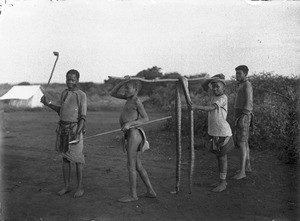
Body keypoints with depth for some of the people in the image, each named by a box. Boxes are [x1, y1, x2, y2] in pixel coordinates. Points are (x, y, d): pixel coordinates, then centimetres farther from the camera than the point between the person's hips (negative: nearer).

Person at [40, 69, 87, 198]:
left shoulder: (82, 96, -8)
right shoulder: (64, 93, 12)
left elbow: (83, 117, -13)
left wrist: (78, 133, -23)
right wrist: (47, 104, 12)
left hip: (75, 129, -6)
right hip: (62, 128, 6)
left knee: (77, 159, -2)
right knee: (65, 158, 9)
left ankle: (80, 187, 10)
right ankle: (66, 186, 18)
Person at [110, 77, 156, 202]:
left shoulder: (137, 101, -7)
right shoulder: (130, 98, 16)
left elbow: (146, 118, -13)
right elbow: (113, 93, 21)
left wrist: (130, 123, -22)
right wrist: (122, 82, 9)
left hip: (134, 133, -9)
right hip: (130, 135, 9)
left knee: (131, 166, -2)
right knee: (138, 166, 14)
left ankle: (132, 195, 8)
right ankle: (150, 191, 22)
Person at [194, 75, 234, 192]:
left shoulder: (223, 97, -14)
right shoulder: (215, 95, 9)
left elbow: (211, 108, -28)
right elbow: (204, 85, 14)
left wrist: (197, 107, -40)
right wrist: (211, 80, -3)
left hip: (223, 133, -8)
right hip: (214, 132, 8)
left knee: (222, 157, 1)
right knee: (219, 156, 14)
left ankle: (222, 183, 10)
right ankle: (222, 181, 25)